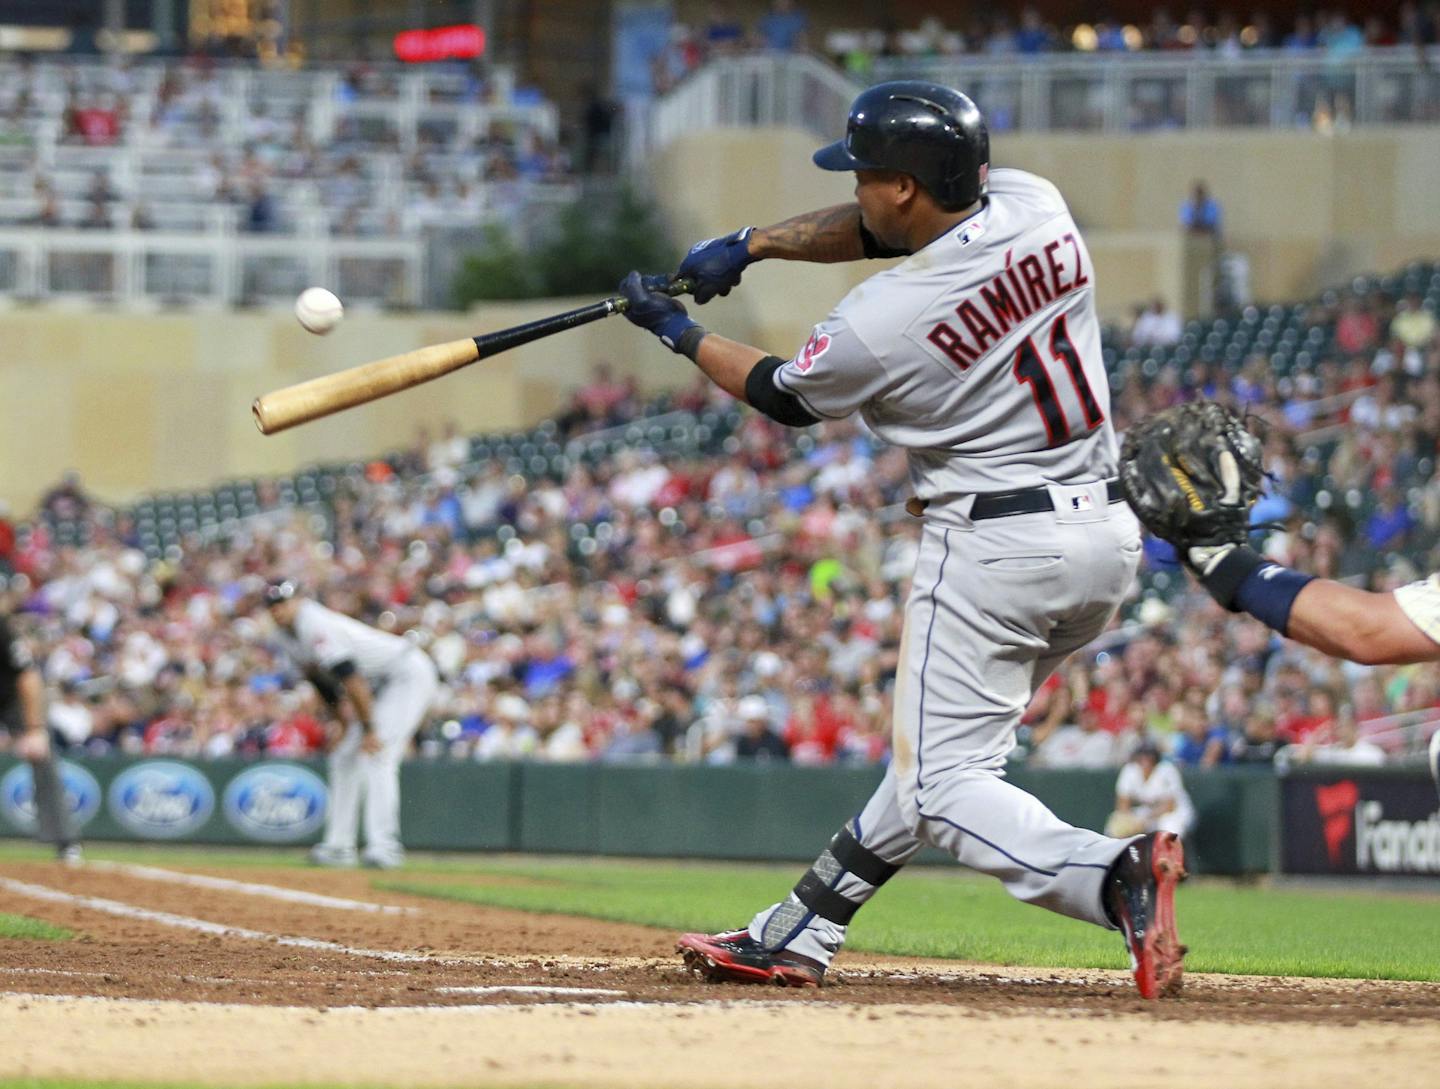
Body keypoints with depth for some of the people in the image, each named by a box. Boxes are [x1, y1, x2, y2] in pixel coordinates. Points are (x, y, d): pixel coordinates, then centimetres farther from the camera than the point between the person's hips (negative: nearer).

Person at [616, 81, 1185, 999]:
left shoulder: (883, 322, -18)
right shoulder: (1035, 205, 0)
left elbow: (786, 396, 5)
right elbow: (885, 231, 18)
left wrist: (680, 332, 20)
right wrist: (754, 244, 11)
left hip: (993, 548, -8)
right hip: (1109, 535, 8)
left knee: (947, 784, -3)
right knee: (946, 744, 19)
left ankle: (1114, 877, -28)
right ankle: (801, 934, 27)